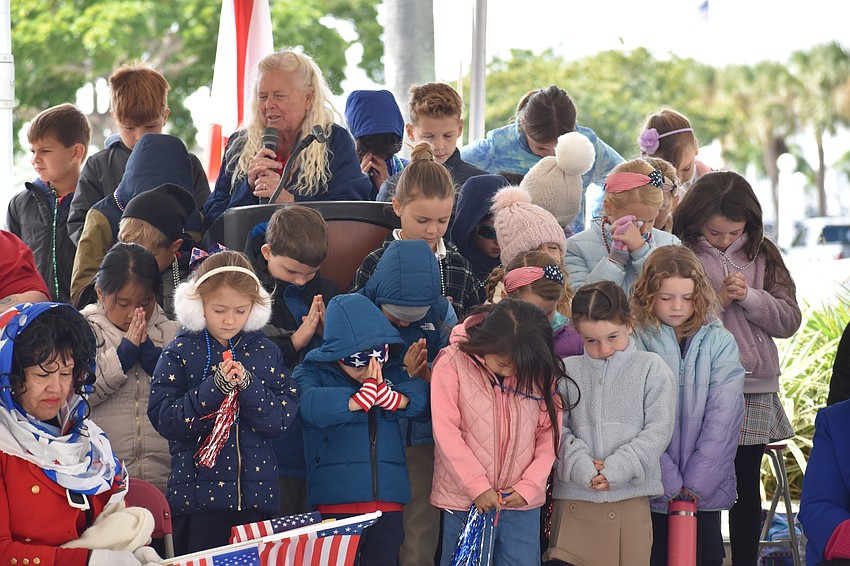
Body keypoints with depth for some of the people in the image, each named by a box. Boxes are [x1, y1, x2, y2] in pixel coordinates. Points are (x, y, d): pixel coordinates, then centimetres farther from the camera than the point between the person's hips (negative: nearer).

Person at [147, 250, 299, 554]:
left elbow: (284, 418, -2)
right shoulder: (179, 353, -2)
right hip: (198, 498, -2)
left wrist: (248, 386, -17)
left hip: (256, 496, 3)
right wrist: (213, 387, -21)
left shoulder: (265, 352, 6)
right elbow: (163, 418, -11)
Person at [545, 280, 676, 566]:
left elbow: (658, 430, -2)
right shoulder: (567, 371, 8)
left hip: (630, 498, -1)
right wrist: (579, 464, -14)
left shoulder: (652, 369, 4)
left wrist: (618, 467, -12)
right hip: (574, 497, 1)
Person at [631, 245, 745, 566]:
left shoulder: (720, 343, 1)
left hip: (706, 489, 2)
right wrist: (669, 482, -14)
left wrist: (696, 482, -11)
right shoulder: (635, 342, -5)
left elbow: (723, 418, -4)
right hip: (650, 489, -2)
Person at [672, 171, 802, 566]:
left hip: (755, 390, 3)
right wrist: (717, 301, -15)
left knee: (747, 486, 9)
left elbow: (789, 320, 3)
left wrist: (749, 297, -11)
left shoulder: (763, 256, 8)